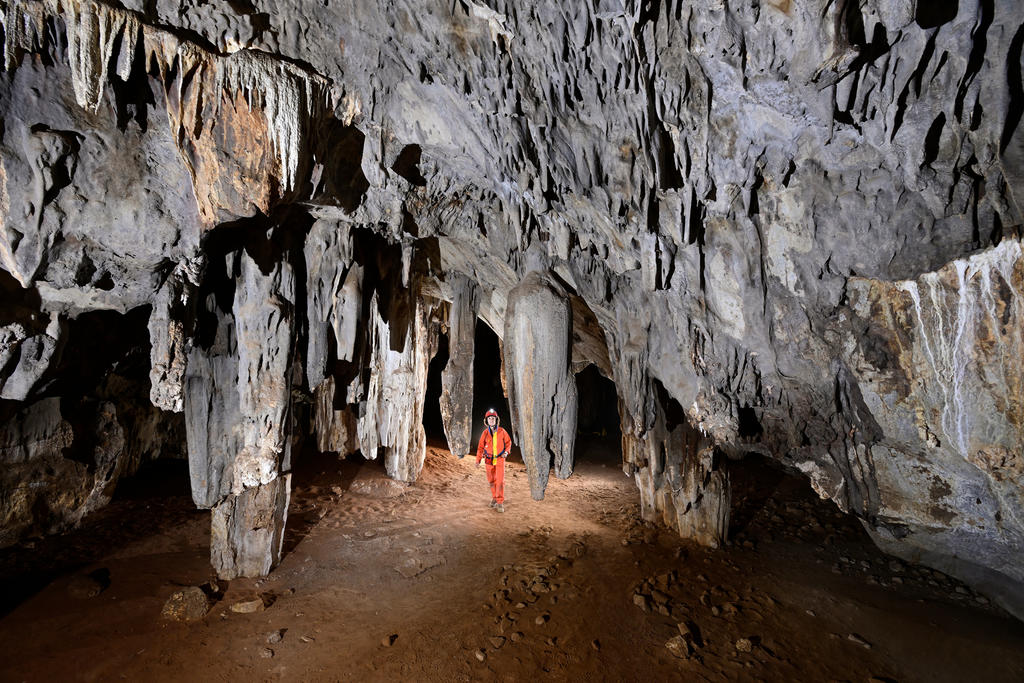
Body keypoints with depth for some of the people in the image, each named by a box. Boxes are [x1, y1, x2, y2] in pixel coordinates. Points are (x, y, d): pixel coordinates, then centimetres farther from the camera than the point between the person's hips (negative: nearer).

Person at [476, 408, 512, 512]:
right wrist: (478, 460, -4)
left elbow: (508, 442, 7)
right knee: (491, 481, 11)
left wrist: (506, 452, -10)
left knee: (500, 480, -11)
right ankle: (494, 498, 30)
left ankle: (500, 503, -6)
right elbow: (480, 447, 3)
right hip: (489, 460, 2)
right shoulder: (485, 433, -3)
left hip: (500, 459, -2)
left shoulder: (501, 431, -6)